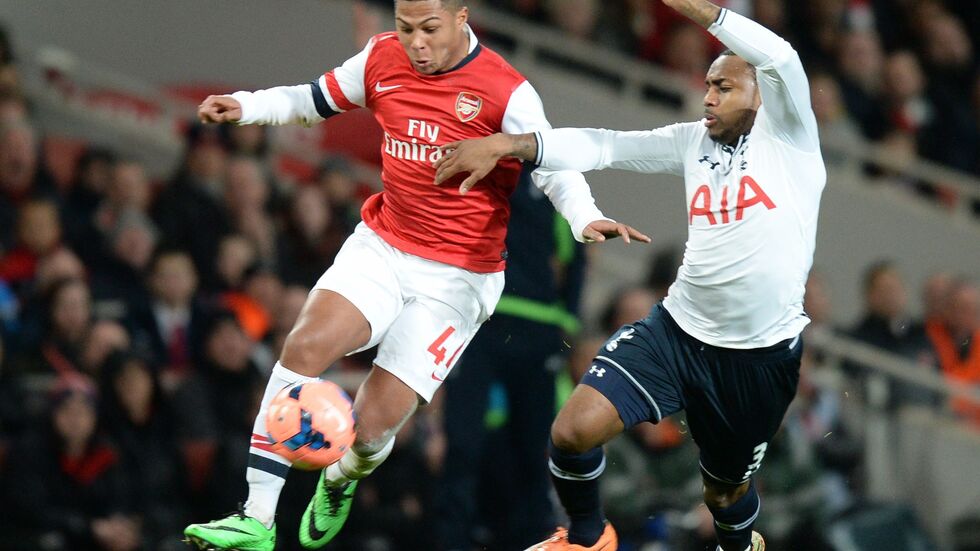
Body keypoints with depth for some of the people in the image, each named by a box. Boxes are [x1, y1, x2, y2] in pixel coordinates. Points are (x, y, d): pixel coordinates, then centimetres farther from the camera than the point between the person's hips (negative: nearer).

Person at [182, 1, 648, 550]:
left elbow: (555, 169, -11)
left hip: (457, 277, -4)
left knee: (373, 424, -10)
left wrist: (586, 218, -31)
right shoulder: (382, 59, 1)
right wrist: (246, 106, 2)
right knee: (305, 345, -24)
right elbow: (317, 99, 17)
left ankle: (342, 480, 30)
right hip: (381, 248, 4)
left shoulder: (506, 92, -14)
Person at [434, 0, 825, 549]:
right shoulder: (695, 141, 6)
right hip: (678, 328, 4)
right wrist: (507, 144, -13)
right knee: (573, 430, -13)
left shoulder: (785, 133, -8)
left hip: (762, 354, -4)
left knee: (727, 489, 15)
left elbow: (782, 59, -28)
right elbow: (604, 145, -2)